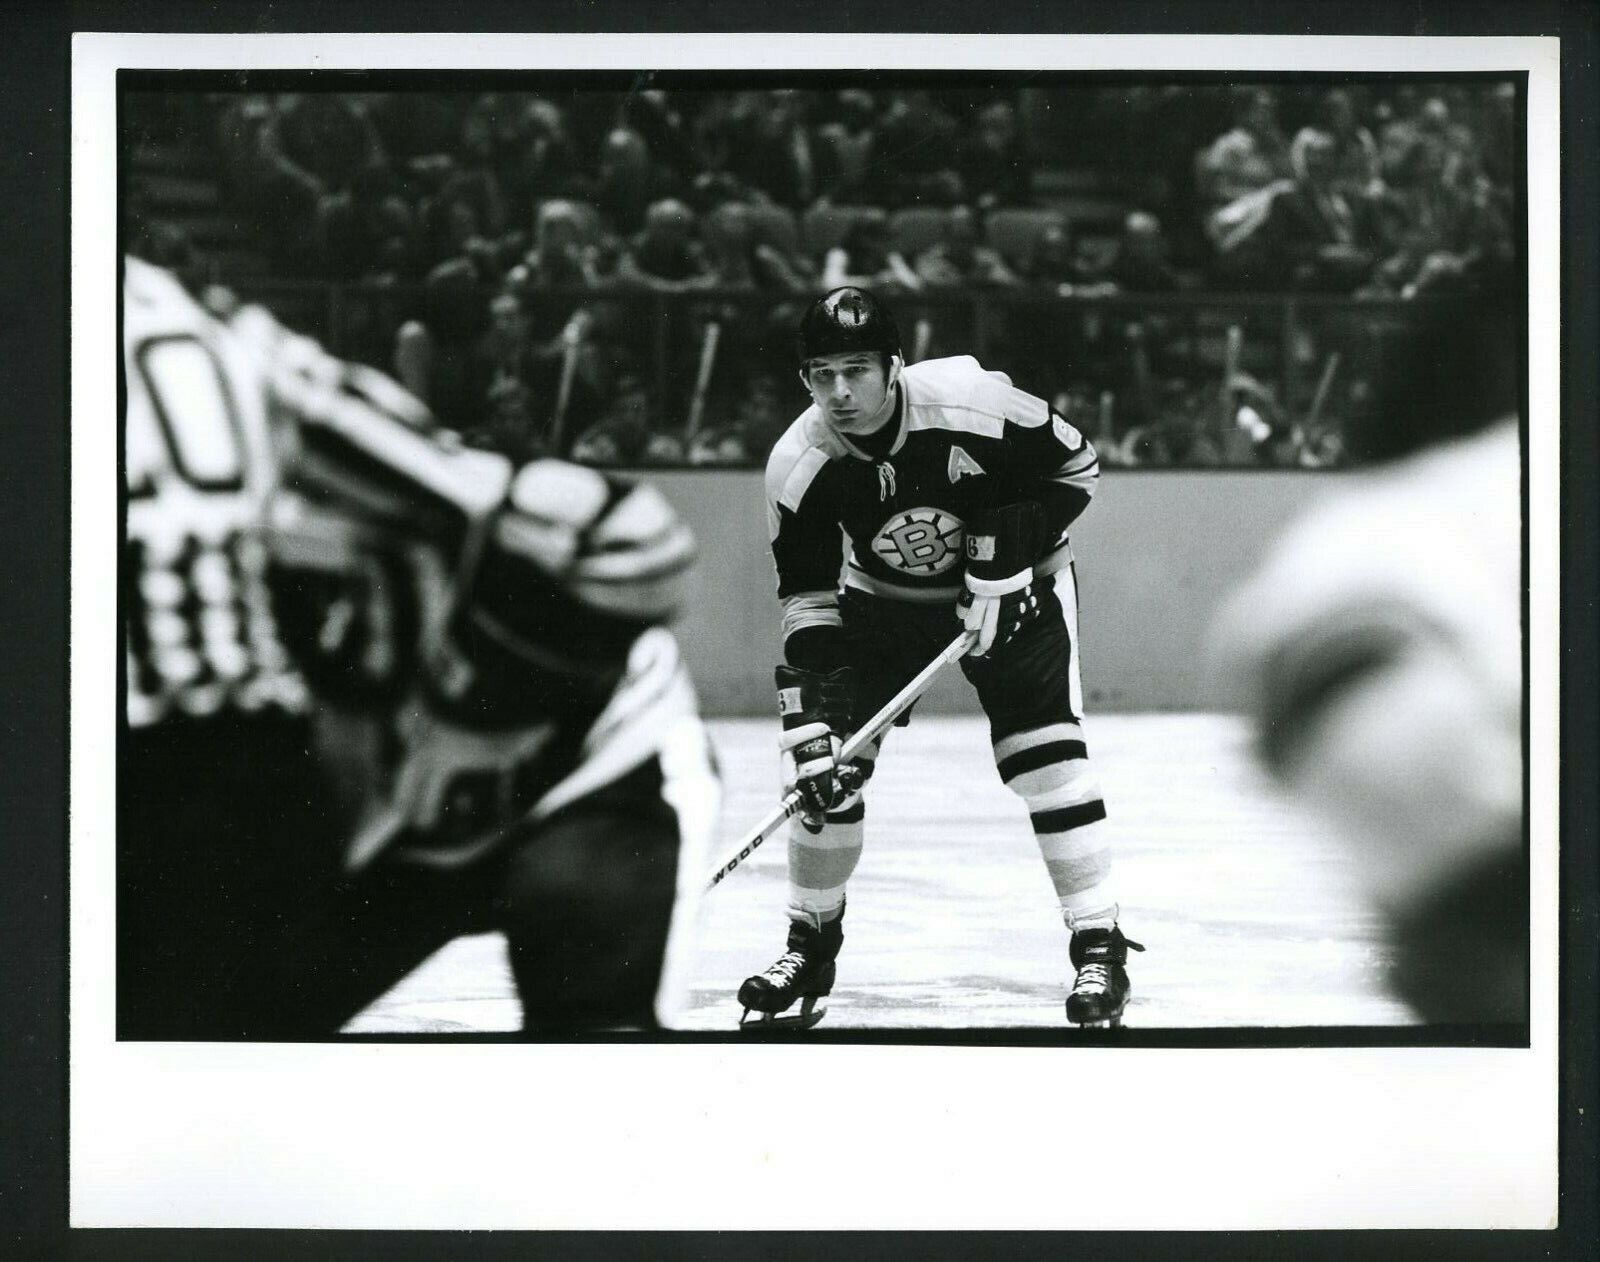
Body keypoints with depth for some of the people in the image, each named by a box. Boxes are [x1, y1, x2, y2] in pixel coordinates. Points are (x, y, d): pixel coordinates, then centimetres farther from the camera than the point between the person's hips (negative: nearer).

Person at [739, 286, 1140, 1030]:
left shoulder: (972, 405, -32)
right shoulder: (798, 466, -22)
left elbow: (1075, 467, -16)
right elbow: (807, 603, -17)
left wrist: (1002, 561, -24)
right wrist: (811, 726, -26)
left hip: (1012, 587, -3)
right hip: (884, 601, 3)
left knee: (1043, 758, -17)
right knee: (828, 768, -7)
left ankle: (1099, 949, -7)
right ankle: (810, 947, 12)